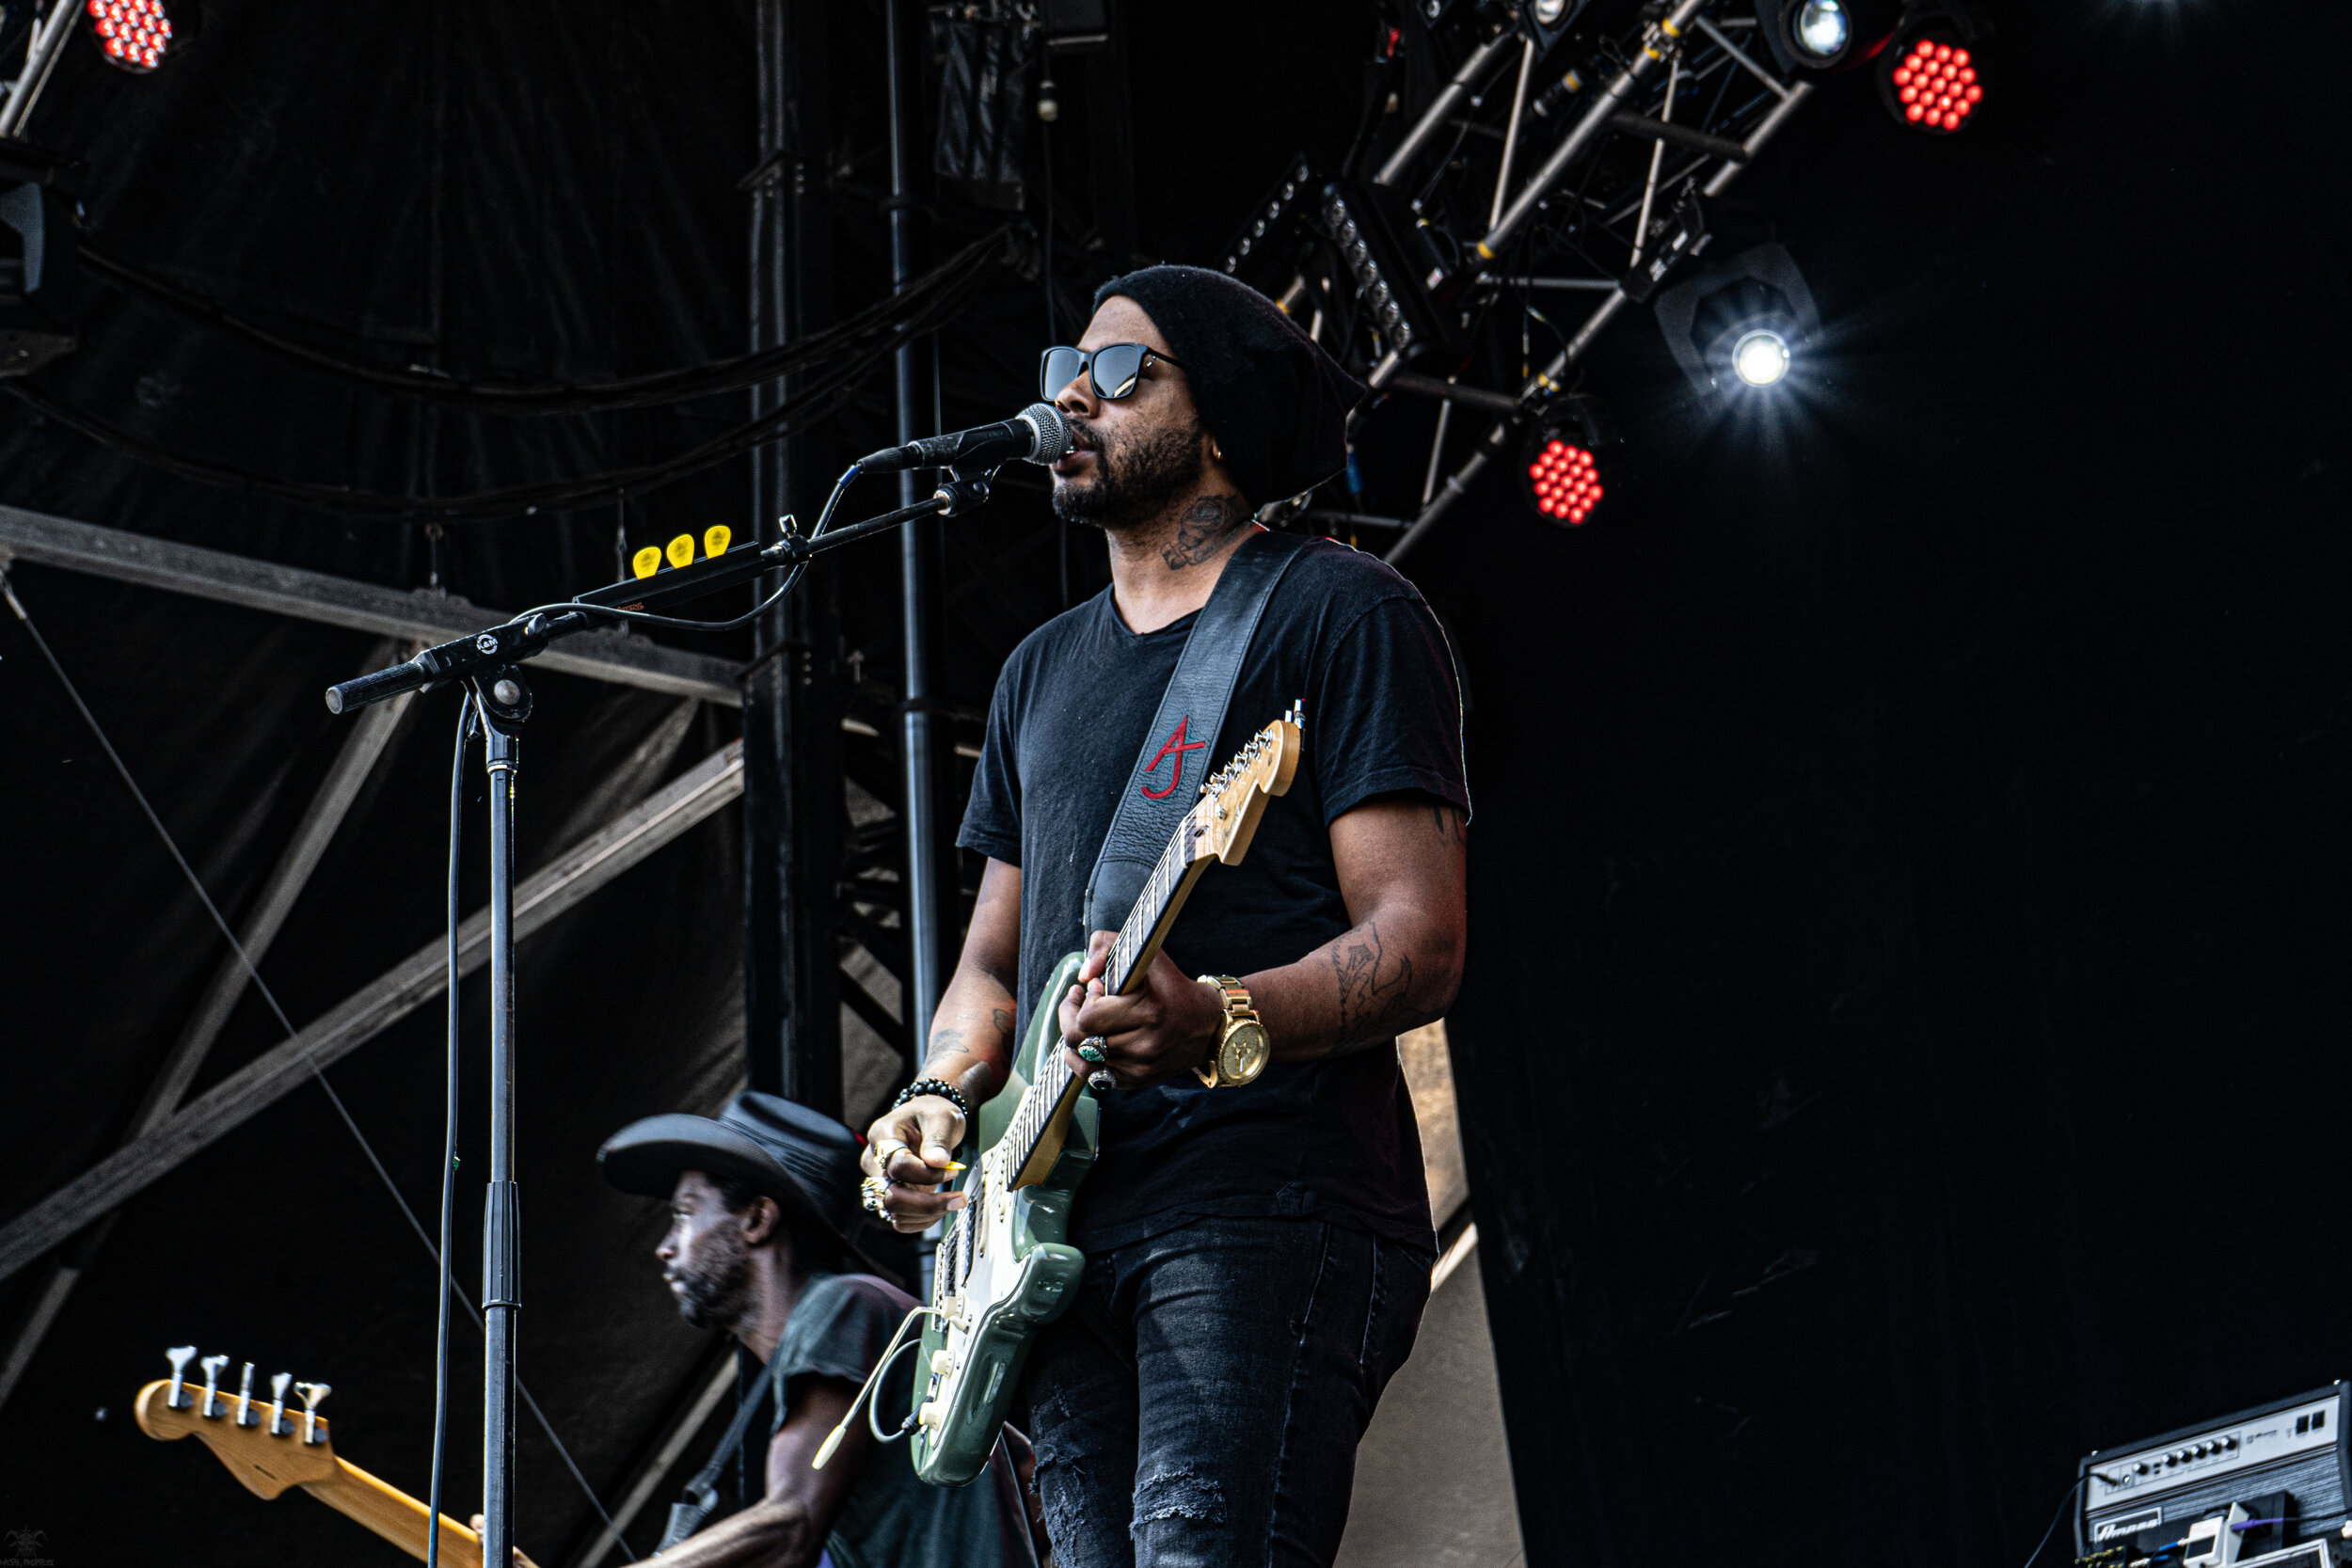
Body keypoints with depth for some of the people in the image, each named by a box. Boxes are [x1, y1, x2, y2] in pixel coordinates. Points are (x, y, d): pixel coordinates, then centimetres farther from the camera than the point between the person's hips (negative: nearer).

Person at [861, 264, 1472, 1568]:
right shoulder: (1043, 669, 24)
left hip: (1270, 1203, -7)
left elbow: (1421, 944, -8)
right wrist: (943, 1098, 6)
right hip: (1061, 1229, 7)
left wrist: (1217, 1021, -25)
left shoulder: (1340, 614, 1)